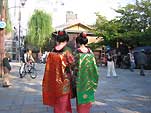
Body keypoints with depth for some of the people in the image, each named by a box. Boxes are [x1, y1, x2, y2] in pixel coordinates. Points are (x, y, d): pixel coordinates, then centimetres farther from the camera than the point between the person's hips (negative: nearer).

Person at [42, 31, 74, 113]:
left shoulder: (52, 51, 1)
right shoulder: (67, 50, -13)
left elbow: (49, 64, 3)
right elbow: (72, 63, -14)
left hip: (54, 78, 5)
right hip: (64, 78, -5)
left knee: (56, 97, 19)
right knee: (63, 97, 7)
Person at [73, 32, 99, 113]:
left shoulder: (77, 51, -10)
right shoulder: (90, 52, 0)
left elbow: (75, 66, -10)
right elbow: (94, 66, 2)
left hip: (80, 79, -3)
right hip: (89, 79, 4)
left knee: (81, 97, 9)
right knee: (88, 97, 16)